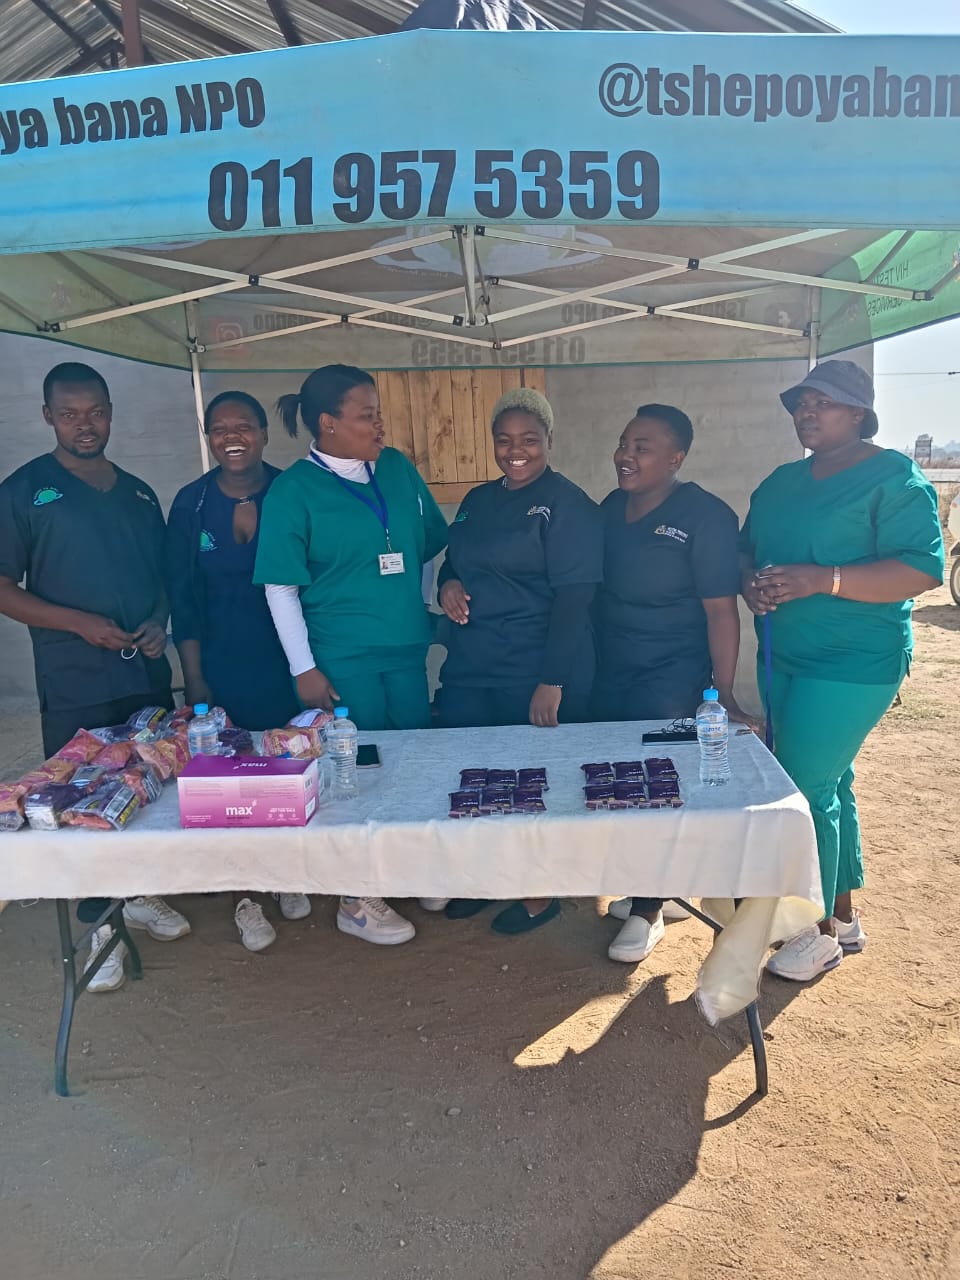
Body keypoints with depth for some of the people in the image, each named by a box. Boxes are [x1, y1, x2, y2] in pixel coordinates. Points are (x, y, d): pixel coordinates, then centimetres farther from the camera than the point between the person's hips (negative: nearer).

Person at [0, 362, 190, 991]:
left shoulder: (138, 493, 12)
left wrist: (159, 622, -3)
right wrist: (80, 623, -17)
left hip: (147, 674, 5)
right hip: (75, 684, -4)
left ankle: (142, 894, 33)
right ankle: (100, 926, 19)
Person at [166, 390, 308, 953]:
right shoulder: (191, 503, -3)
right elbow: (183, 599, 0)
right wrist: (195, 680, -2)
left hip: (287, 660, 0)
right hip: (222, 667, 0)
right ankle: (245, 897, 21)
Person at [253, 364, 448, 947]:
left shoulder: (398, 469, 5)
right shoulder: (294, 490, -8)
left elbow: (433, 544, 15)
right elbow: (281, 588, -8)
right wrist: (305, 669, -10)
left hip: (407, 648, 5)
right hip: (343, 659, -5)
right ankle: (356, 900, 22)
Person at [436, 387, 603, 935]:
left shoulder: (568, 505, -9)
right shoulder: (478, 500, 13)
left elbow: (573, 597, -15)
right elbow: (456, 560, 25)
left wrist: (553, 682, -21)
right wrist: (448, 583, -1)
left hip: (536, 676, -6)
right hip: (467, 670, 7)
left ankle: (541, 894, 27)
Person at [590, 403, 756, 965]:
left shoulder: (706, 517, -13)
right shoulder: (610, 508, 6)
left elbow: (721, 609, -16)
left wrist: (723, 694, -18)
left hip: (672, 678, -6)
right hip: (609, 672, 6)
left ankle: (648, 909, 14)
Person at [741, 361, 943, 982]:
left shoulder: (894, 479, -10)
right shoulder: (782, 482, 13)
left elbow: (925, 569, -18)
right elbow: (748, 549, 18)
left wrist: (822, 580, -26)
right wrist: (751, 584, -6)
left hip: (852, 666, -7)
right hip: (784, 658, 8)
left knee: (806, 787, -7)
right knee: (830, 784, 15)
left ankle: (819, 931, 11)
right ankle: (844, 918, 30)